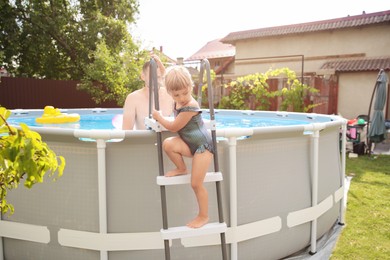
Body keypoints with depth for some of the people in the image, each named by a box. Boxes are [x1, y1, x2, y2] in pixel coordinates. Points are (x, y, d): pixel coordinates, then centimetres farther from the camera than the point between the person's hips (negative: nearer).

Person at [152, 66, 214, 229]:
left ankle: (203, 216, 14)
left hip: (202, 145, -8)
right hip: (189, 143, 8)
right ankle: (181, 169, 7)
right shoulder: (178, 102, 1)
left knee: (196, 183, -6)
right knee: (168, 144, -20)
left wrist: (158, 117, -3)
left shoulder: (190, 107, -23)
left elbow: (174, 127, -15)